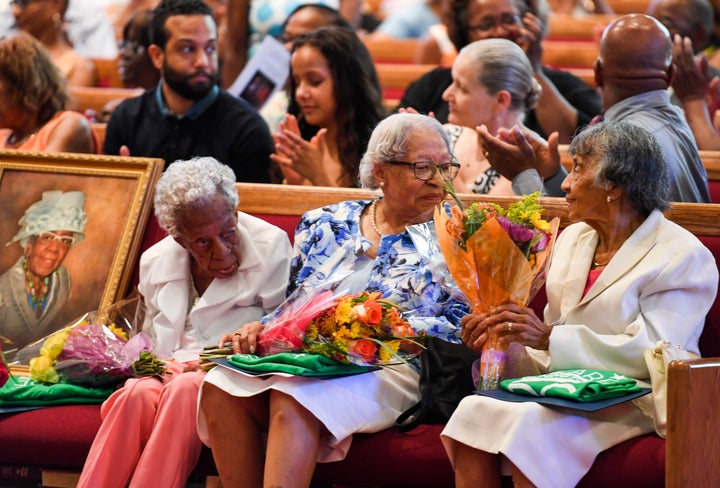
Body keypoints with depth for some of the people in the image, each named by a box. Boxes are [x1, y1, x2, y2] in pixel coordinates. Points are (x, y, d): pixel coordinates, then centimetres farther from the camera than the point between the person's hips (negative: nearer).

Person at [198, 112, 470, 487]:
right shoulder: (326, 225, 17)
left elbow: (461, 327, -2)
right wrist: (261, 329, -2)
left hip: (392, 370, -4)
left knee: (294, 396, -36)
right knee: (221, 386, -27)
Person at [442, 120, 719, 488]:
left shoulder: (682, 256, -5)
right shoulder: (572, 238, 19)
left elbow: (650, 353, -17)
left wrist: (549, 337, -20)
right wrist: (506, 339, -3)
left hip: (631, 406, -7)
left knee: (531, 425, -33)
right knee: (473, 412, -22)